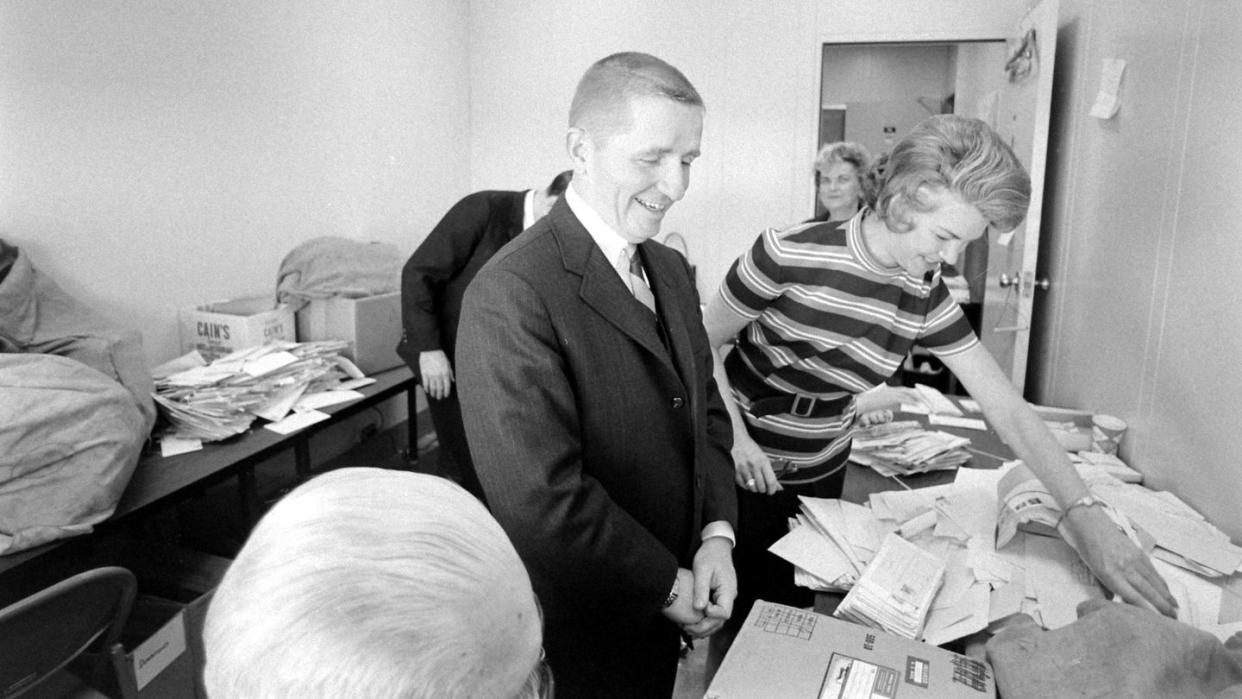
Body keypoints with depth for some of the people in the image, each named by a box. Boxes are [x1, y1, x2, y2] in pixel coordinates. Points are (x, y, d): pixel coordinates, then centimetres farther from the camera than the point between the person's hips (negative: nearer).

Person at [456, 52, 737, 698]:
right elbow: (541, 498, -27)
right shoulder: (510, 295, -24)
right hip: (579, 634, -7)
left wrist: (717, 535, -7)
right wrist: (668, 583, -16)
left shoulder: (671, 270, 3)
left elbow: (705, 410, 8)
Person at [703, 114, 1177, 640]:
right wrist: (735, 435, -21)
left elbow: (1008, 410, -9)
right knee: (740, 617, 7)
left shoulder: (925, 299, -8)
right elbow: (704, 345, -11)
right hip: (746, 473, -3)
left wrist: (1085, 515, -17)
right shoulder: (790, 256, -22)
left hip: (823, 474, 4)